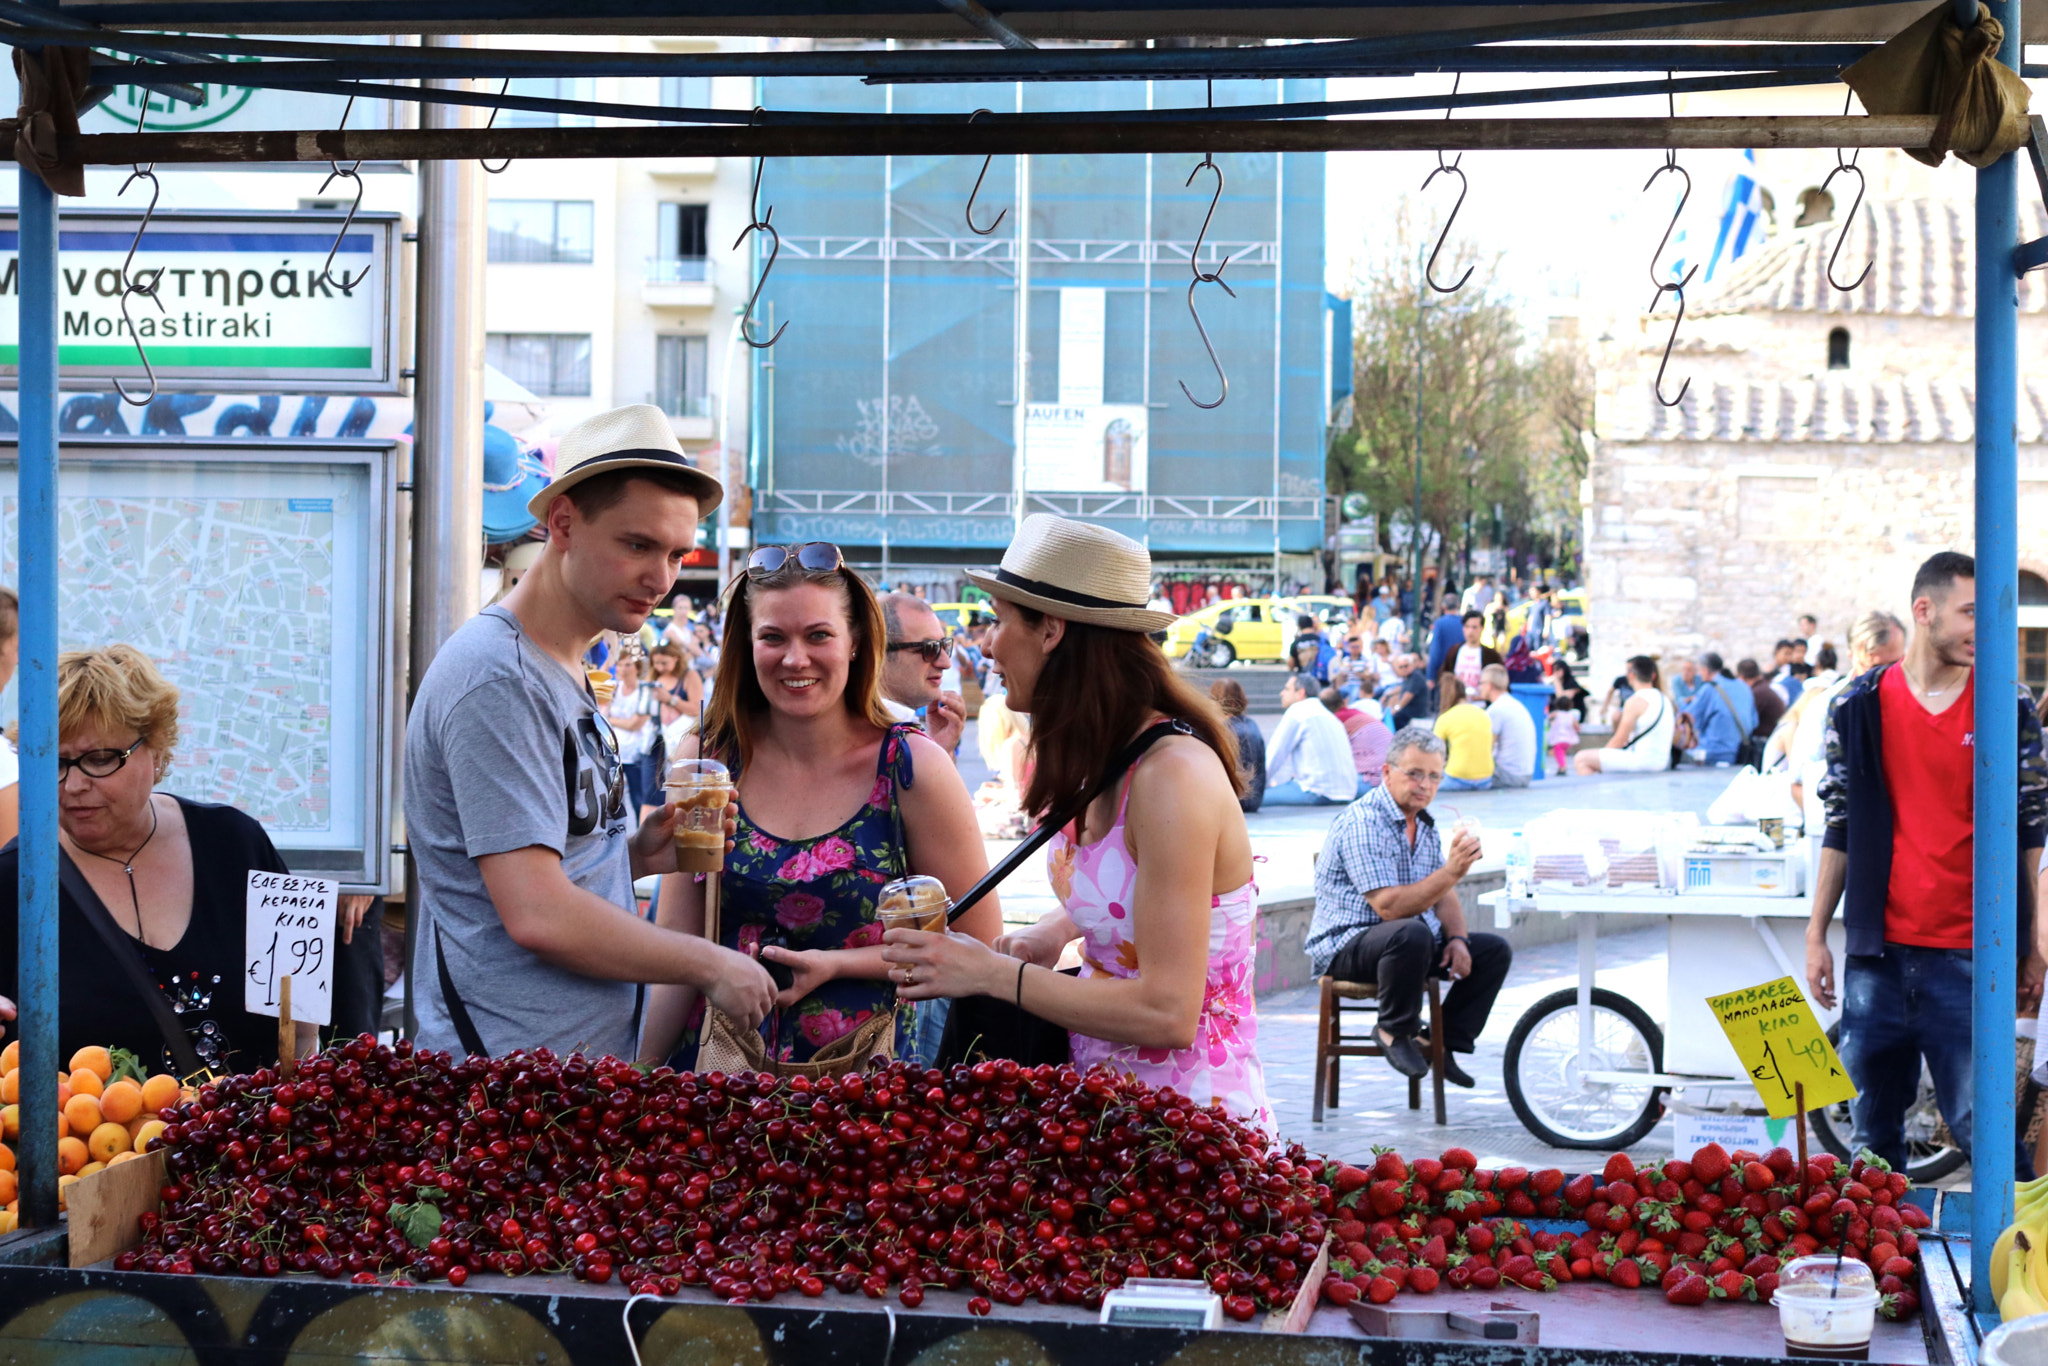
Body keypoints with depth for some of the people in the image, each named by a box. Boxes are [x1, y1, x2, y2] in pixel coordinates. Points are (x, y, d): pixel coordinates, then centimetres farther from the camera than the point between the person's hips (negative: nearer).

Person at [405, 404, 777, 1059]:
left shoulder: (566, 673, 15)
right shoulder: (496, 675, -16)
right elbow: (537, 916, -22)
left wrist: (634, 854, 4)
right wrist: (712, 965, -12)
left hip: (590, 1055, 9)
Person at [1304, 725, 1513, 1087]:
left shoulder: (1424, 823, 12)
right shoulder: (1363, 823, -20)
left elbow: (1442, 895, 16)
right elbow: (1389, 907, -27)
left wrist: (1457, 939, -5)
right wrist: (1452, 870, -34)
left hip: (1412, 944, 9)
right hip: (1347, 946, -9)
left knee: (1495, 951, 0)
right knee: (1411, 934, -38)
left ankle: (1444, 1042, 7)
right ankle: (1395, 1031, -16)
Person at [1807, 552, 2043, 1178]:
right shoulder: (1859, 706, 5)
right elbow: (1839, 831, 10)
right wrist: (1816, 934, 8)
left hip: (1968, 955, -2)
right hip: (1878, 951, 2)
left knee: (1984, 1128, -5)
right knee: (1873, 1132, 8)